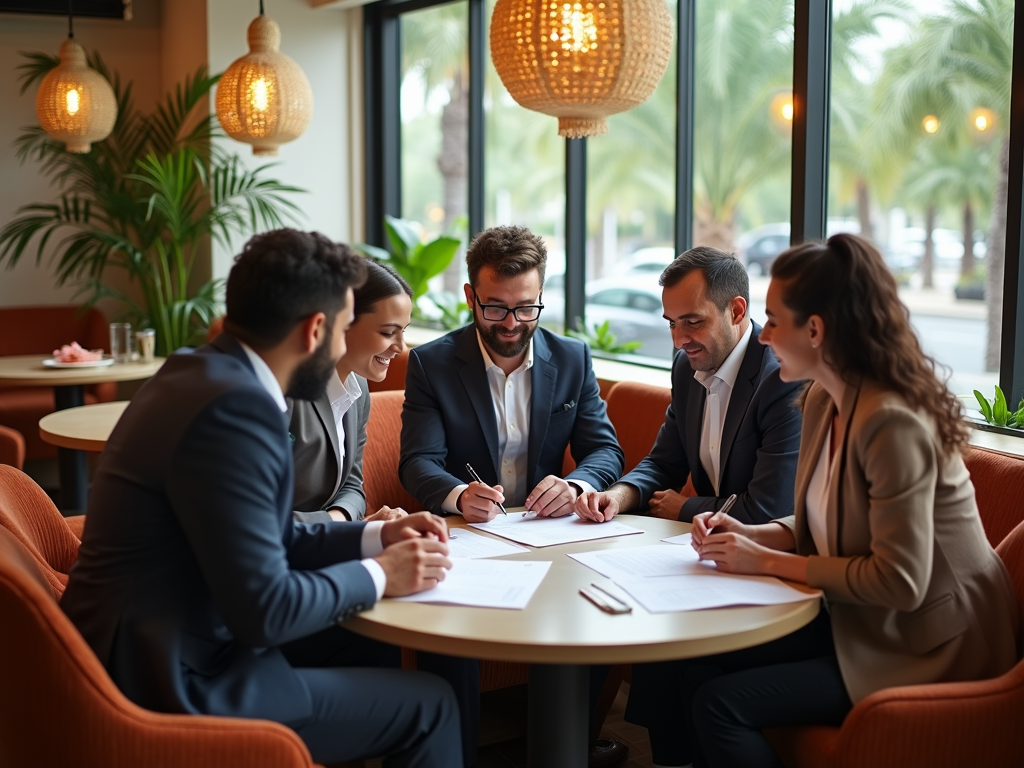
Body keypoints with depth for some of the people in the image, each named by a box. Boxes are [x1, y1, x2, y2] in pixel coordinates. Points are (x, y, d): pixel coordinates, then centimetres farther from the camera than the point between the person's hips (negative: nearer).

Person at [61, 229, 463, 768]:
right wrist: (376, 575, -10)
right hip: (178, 689, -10)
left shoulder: (200, 375, 5)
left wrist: (374, 537, 8)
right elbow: (263, 607, -25)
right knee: (429, 704, 1)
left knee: (364, 643, 24)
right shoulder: (234, 406, -24)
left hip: (154, 653, 10)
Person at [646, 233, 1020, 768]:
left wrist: (770, 562, -19)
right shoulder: (823, 401, 4)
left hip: (928, 651, -8)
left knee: (721, 704, -17)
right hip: (861, 623, 9)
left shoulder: (894, 424, -25)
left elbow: (901, 582, -26)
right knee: (699, 672, -5)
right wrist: (750, 536, -3)